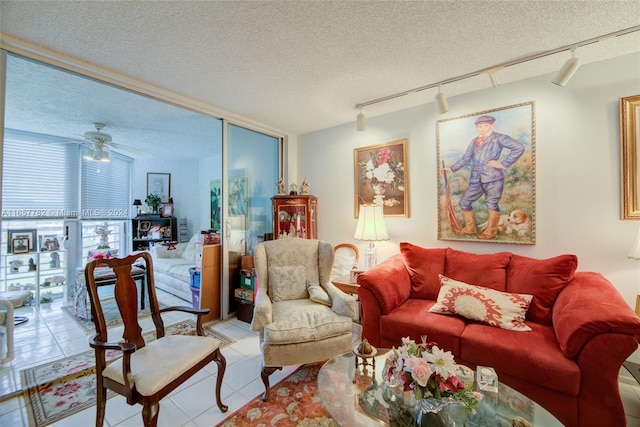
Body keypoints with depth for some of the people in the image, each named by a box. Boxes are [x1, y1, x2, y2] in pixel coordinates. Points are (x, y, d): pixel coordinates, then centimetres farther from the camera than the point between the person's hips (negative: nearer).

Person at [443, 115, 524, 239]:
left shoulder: (499, 138, 2)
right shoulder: (474, 141, 19)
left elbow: (519, 147, -8)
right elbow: (466, 158, 20)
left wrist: (503, 164, -12)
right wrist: (452, 168, 14)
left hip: (493, 178, -6)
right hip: (475, 179, 6)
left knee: (492, 204, -2)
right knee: (464, 202, 4)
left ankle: (490, 231, 12)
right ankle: (470, 228, 17)